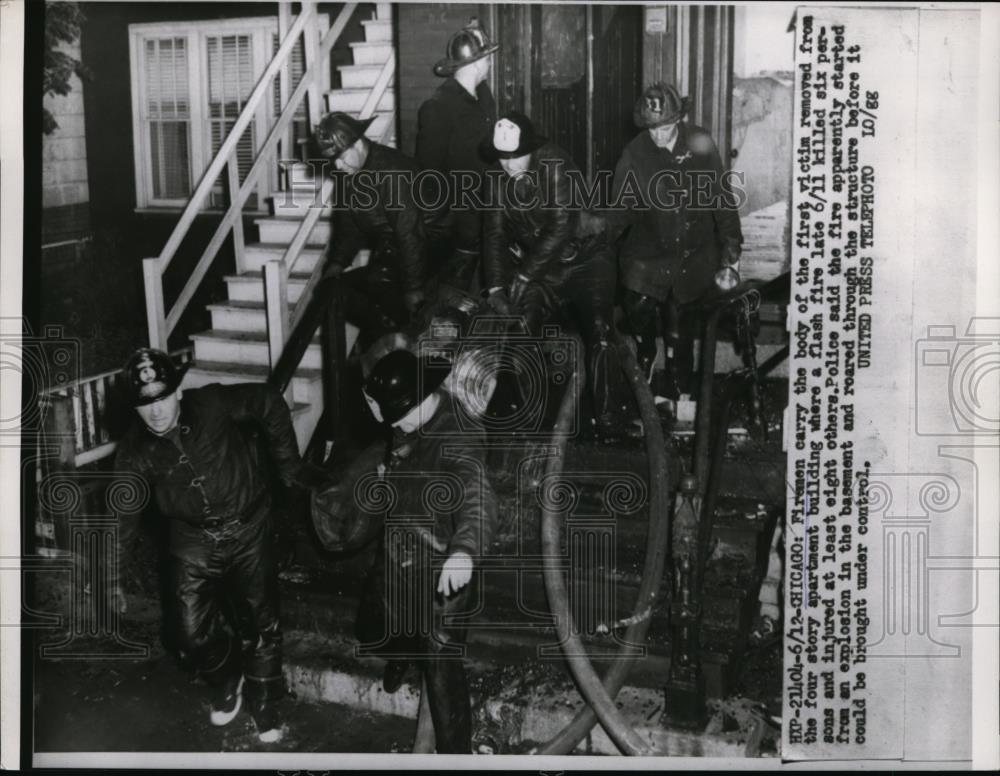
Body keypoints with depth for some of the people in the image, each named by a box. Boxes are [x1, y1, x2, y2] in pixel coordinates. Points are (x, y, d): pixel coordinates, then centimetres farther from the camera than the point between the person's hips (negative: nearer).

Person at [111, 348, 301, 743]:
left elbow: (271, 403, -7)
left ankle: (263, 702, 32)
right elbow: (122, 516, -3)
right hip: (193, 540, 2)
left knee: (261, 621, 8)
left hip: (249, 529, -2)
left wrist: (287, 466, -4)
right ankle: (228, 679, 31)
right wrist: (112, 577, -1)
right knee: (193, 632, -3)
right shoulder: (135, 451, -11)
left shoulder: (213, 405, -20)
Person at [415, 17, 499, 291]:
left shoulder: (483, 93, 4)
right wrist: (438, 215, -14)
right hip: (457, 213, -7)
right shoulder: (437, 107, -20)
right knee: (459, 280, 6)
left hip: (486, 206, 7)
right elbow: (429, 166, -17)